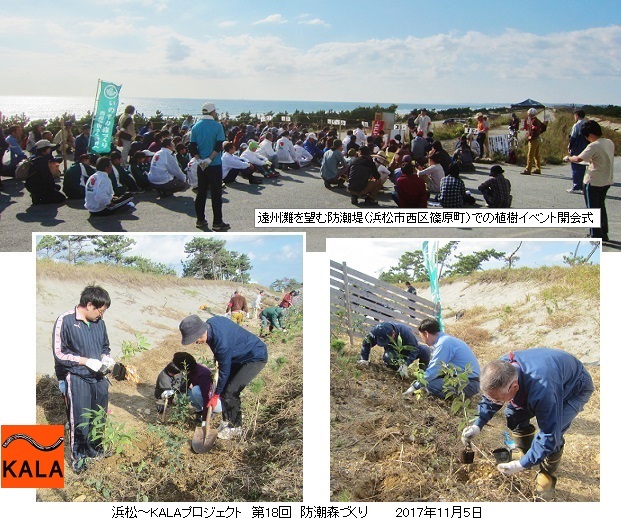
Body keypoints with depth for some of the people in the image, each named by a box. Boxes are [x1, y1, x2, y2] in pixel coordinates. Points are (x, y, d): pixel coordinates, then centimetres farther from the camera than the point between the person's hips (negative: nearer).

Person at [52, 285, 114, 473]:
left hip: (98, 378, 5)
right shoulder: (65, 321, -13)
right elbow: (58, 354, -11)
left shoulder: (99, 322, 3)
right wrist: (86, 361, -17)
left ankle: (94, 449, 34)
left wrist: (105, 357, -4)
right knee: (80, 420, 0)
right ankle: (77, 456, 20)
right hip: (77, 378, -5)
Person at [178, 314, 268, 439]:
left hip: (256, 358, -9)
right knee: (224, 388, 6)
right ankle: (227, 422, 21)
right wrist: (217, 357, 8)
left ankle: (235, 429, 5)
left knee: (230, 392, -11)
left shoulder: (222, 343, -37)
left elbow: (224, 371, -24)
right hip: (240, 355, 9)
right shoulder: (210, 322, -13)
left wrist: (215, 396, -12)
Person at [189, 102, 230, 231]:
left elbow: (192, 146, 0)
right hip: (215, 165, -5)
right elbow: (219, 146, -16)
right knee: (216, 194, -1)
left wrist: (199, 160, -6)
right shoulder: (217, 126, -8)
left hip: (201, 165, 5)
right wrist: (209, 159, -15)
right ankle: (217, 223, 0)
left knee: (201, 192, 12)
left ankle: (200, 220, 17)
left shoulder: (196, 126, 5)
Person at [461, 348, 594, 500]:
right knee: (514, 412, -4)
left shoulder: (542, 392, -48)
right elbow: (489, 399, -5)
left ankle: (548, 476, 0)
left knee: (553, 430, -26)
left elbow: (549, 435, -37)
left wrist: (522, 465, -32)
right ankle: (524, 451, 23)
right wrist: (477, 425, -17)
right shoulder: (502, 368, -27)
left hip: (576, 388, -7)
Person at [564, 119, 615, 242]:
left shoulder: (594, 146, -21)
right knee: (601, 207, 21)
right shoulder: (610, 142, 3)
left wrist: (569, 158, -7)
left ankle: (596, 236, 7)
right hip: (607, 181, 8)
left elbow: (579, 159, -25)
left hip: (594, 182, -8)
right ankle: (603, 234, 27)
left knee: (593, 208, 4)